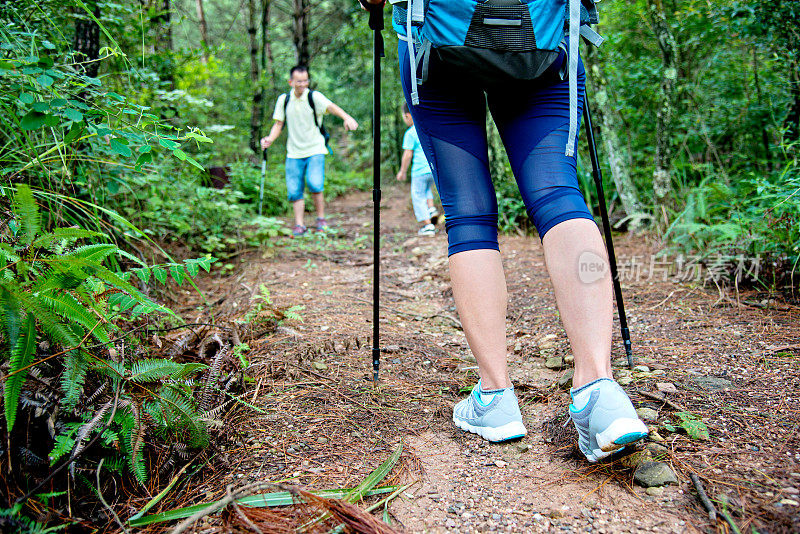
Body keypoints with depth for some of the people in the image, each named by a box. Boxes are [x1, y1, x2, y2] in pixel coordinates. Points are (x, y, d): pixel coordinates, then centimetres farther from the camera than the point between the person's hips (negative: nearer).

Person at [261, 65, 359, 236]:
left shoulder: (314, 97, -6)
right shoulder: (283, 100, 7)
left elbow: (331, 107, -24)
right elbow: (279, 124, 13)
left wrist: (347, 117, -43)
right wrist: (270, 139, -6)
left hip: (315, 150, -3)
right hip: (294, 153, 4)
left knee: (315, 183, -20)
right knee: (294, 190, -1)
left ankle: (321, 218, 1)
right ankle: (299, 224, 11)